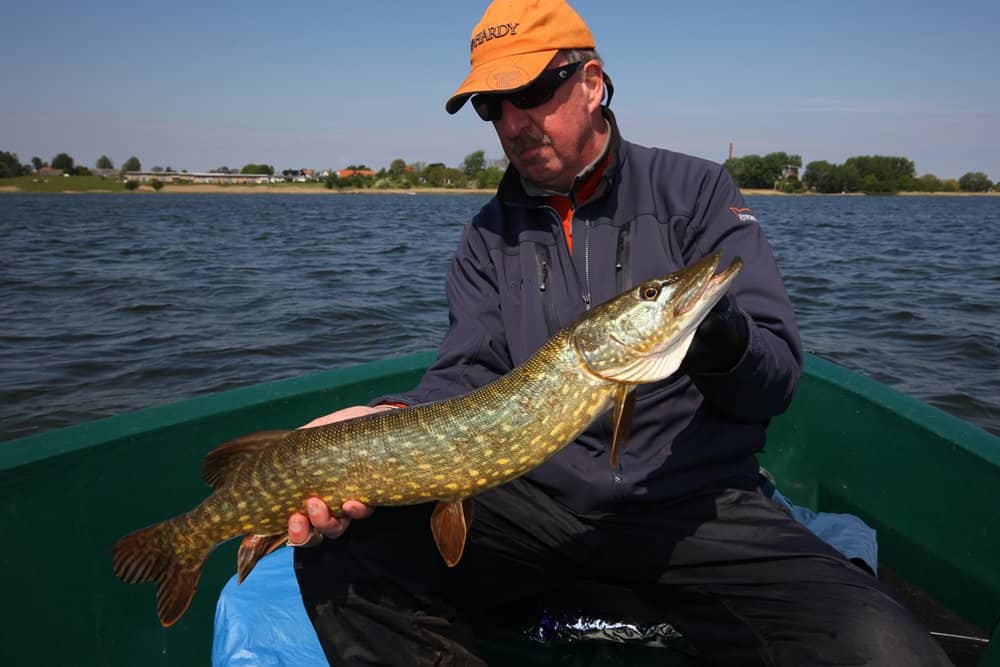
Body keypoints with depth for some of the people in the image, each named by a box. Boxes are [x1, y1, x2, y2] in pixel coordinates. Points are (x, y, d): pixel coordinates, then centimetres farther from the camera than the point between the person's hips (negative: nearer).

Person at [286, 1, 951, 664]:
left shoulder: (697, 191, 2)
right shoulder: (488, 236, 11)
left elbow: (779, 373, -3)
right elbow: (468, 377, 1)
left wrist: (723, 341, -27)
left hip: (697, 497, -1)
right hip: (531, 496, 2)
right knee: (340, 552, -21)